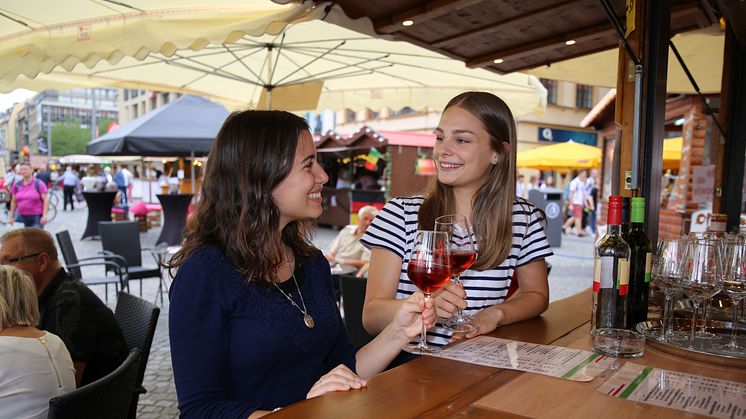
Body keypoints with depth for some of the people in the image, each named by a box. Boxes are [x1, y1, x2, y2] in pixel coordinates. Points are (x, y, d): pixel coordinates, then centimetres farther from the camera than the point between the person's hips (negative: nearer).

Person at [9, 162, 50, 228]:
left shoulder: (39, 184, -4)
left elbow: (46, 200, -6)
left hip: (36, 217, -3)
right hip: (20, 216, 3)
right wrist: (11, 216, 12)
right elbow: (13, 201, 14)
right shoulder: (16, 184, 7)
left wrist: (44, 215, -13)